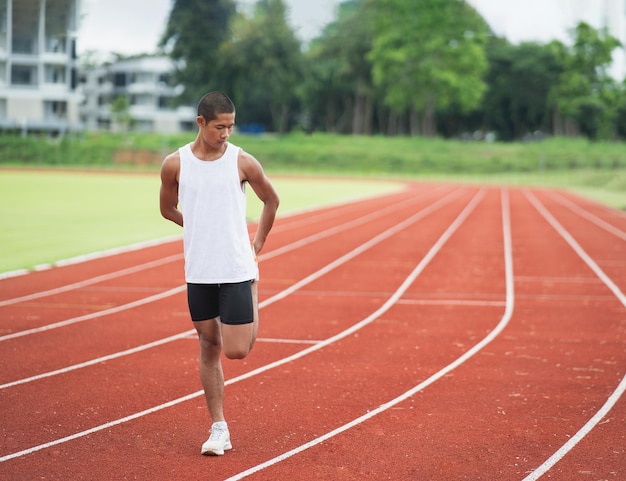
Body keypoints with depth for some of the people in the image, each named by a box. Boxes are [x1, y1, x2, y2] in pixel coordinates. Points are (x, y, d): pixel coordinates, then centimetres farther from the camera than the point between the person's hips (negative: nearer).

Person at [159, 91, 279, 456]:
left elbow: (271, 200, 12)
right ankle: (219, 428, 15)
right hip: (198, 272, 2)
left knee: (237, 350, -5)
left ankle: (253, 299, 28)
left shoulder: (242, 162, -5)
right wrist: (202, 228, 11)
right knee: (209, 347, 6)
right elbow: (168, 208, 17)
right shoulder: (176, 164, -1)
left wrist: (258, 243, 12)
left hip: (237, 270, -2)